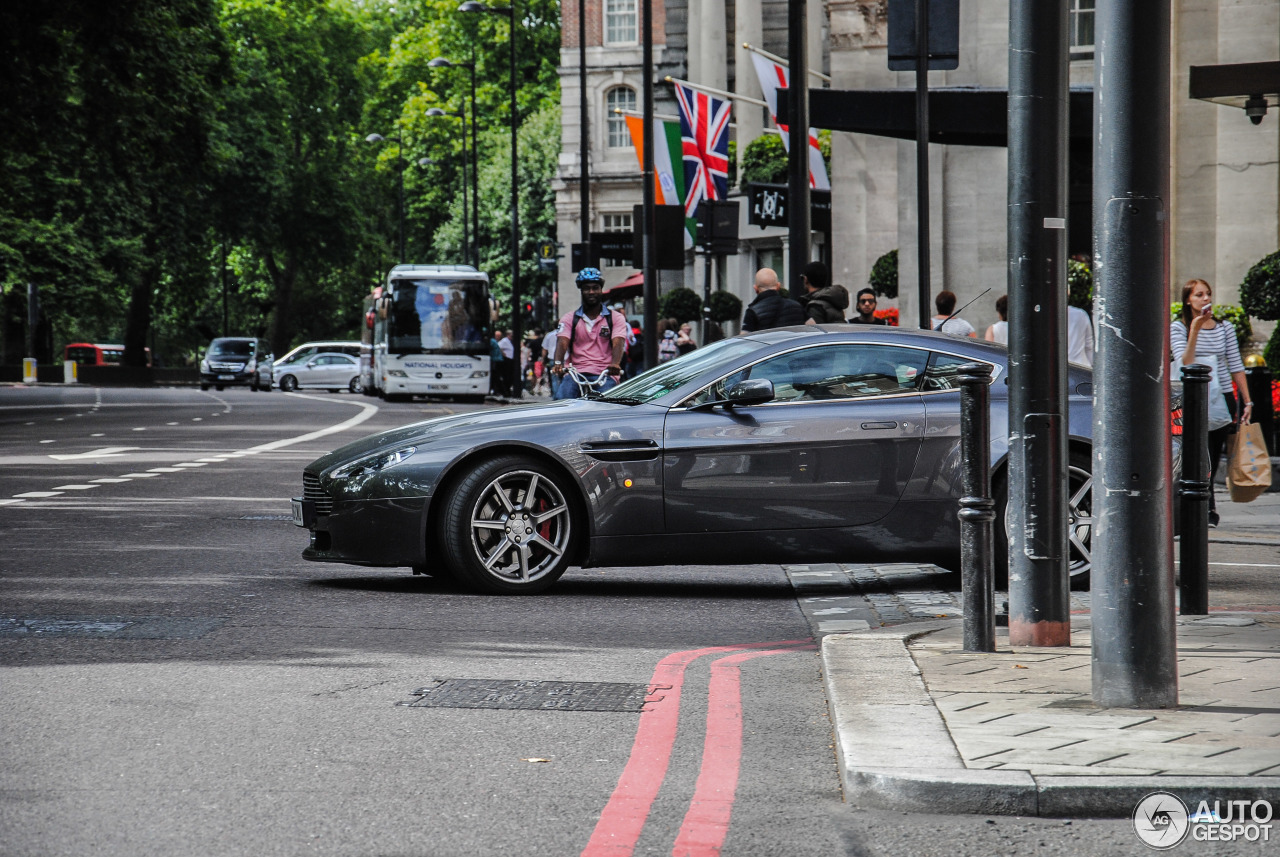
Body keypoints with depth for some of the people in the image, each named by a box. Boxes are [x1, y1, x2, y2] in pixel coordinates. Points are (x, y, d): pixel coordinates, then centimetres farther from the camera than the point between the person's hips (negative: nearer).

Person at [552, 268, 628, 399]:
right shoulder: (570, 318, 14)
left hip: (604, 374, -1)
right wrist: (558, 363, -25)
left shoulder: (616, 318, 11)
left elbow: (618, 343, -5)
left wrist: (615, 364, -28)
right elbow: (562, 342, -2)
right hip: (575, 372, 1)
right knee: (561, 398, -29)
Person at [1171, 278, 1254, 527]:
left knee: (1214, 459, 5)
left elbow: (1236, 366, 9)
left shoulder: (1225, 328, 8)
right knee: (1203, 457, -11)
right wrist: (1195, 330, -20)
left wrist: (1247, 402, 4)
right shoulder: (1178, 328, -1)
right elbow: (1185, 364, -14)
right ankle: (1208, 509, -7)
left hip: (1224, 399, 3)